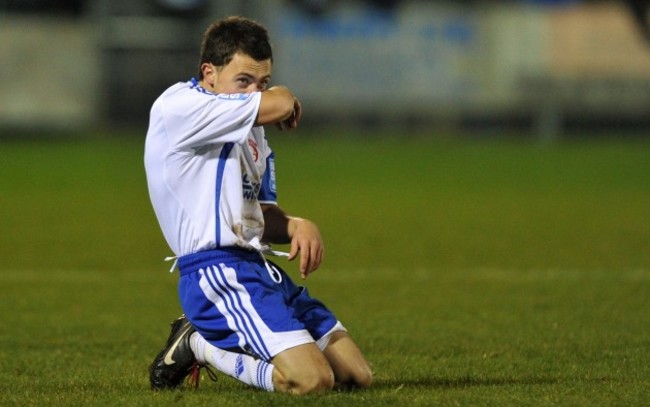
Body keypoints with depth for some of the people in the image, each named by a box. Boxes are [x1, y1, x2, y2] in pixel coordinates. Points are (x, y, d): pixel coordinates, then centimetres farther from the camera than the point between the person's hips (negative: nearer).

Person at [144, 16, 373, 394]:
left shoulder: (253, 131, 21)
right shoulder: (178, 106, -9)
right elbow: (278, 105, -18)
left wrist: (298, 226, 0)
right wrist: (286, 100, 7)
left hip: (259, 270, 10)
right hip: (216, 270, -10)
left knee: (357, 375, 8)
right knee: (312, 380, -24)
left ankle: (205, 341, 15)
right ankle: (199, 345, 0)